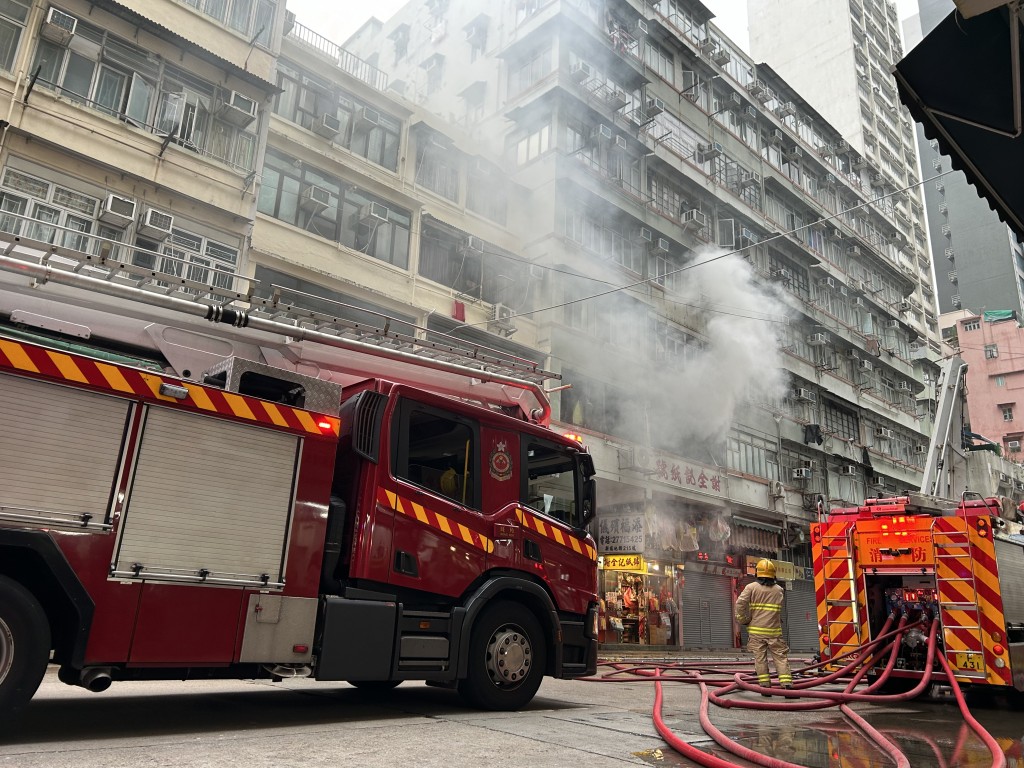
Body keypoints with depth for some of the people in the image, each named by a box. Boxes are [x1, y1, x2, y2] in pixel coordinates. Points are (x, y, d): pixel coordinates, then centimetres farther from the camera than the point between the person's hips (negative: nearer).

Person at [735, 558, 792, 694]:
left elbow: (740, 604, -11)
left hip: (756, 630, -1)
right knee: (781, 658, 4)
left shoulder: (751, 587, -3)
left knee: (760, 658, 4)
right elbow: (779, 609, 17)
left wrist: (743, 620, 1)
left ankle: (765, 686, 4)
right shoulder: (779, 590, 7)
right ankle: (787, 684, -5)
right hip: (774, 631, 1)